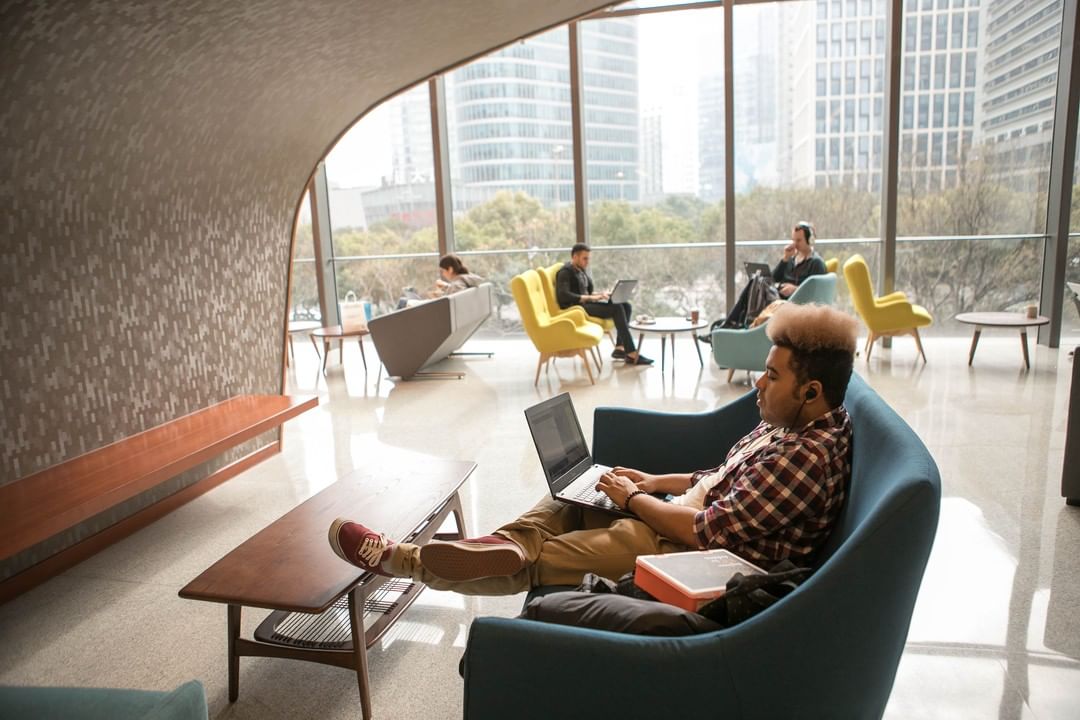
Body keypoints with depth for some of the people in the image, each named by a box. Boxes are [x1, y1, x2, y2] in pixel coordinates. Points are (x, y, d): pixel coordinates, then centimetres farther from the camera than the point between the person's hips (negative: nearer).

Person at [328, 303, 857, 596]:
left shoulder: (806, 456, -26)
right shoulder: (789, 428, 5)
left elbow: (707, 532, -27)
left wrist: (635, 500, -14)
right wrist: (656, 482, 5)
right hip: (688, 521, 10)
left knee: (531, 560, -10)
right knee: (566, 504, 8)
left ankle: (408, 561, 2)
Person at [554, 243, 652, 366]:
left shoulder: (581, 270, 19)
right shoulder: (565, 272, -9)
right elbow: (563, 295, -24)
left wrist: (600, 294, 1)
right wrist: (589, 298, -22)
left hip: (586, 304, 10)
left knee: (626, 305, -4)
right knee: (617, 308, -24)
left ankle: (620, 348, -11)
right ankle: (632, 354, -26)